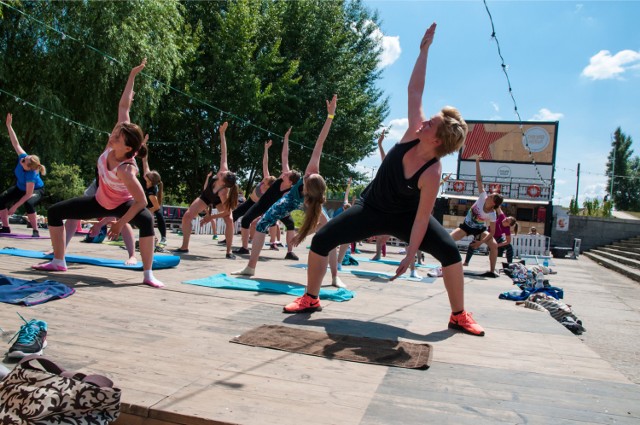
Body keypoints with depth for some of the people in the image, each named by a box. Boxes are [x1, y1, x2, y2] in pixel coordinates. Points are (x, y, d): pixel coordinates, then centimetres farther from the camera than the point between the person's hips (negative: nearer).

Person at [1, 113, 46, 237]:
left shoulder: (31, 175, -40)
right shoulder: (23, 157, -27)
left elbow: (28, 194, -35)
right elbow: (16, 143, -20)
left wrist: (15, 206, -32)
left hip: (36, 190, -7)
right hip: (20, 188, 8)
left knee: (28, 204, -37)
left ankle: (35, 231, -23)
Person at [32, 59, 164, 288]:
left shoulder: (126, 170, -37)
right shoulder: (113, 145, -22)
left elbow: (142, 201, -35)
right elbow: (123, 106, -20)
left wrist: (121, 223, -27)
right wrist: (132, 76, -19)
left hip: (122, 204, -8)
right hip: (101, 201, 8)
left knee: (146, 220, -41)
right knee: (55, 211, 6)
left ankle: (148, 275, -38)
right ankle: (58, 262, 13)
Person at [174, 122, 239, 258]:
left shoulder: (224, 192, -45)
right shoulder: (223, 170, -40)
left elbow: (227, 211, -36)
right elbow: (223, 153, -33)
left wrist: (210, 217, -27)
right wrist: (222, 133, -34)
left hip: (218, 200, -5)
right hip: (206, 196, 5)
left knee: (229, 220, -28)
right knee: (187, 216, -6)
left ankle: (229, 251, -18)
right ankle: (184, 247, 3)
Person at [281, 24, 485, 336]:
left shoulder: (432, 174, -29)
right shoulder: (414, 134, -19)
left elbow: (422, 217, -26)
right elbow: (414, 91, -13)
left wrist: (410, 255, -27)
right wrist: (424, 50, -12)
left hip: (404, 216, -3)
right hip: (372, 208, 4)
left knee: (450, 252, -22)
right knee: (320, 240, -7)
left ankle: (459, 316, -4)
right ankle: (310, 299, 12)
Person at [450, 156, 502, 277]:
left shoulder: (492, 214, -25)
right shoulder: (483, 197, -21)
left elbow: (492, 232, -19)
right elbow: (479, 180, -22)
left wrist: (481, 242, -27)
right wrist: (477, 163, -24)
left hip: (479, 229, -1)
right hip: (466, 225, 1)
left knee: (494, 245, -19)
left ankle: (492, 271, -6)